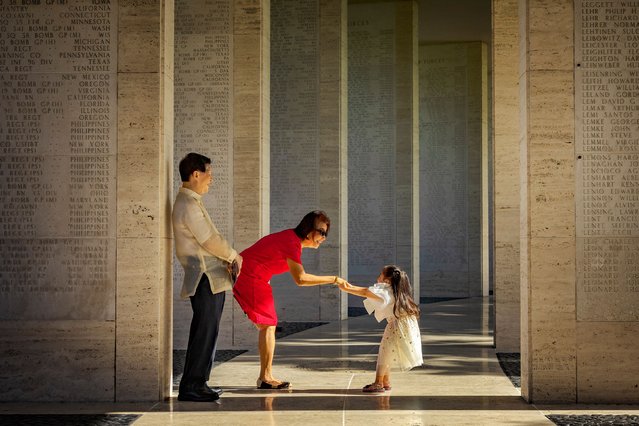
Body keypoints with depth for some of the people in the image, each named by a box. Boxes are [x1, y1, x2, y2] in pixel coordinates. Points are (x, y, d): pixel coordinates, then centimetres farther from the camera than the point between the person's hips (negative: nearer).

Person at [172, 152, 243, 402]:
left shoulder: (190, 202, 18)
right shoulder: (188, 205, -15)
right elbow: (209, 240, -16)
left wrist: (227, 256, 9)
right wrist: (234, 256, -2)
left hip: (210, 278, 10)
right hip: (206, 278, -10)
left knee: (204, 332, 13)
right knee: (205, 333, -8)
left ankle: (196, 384, 19)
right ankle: (191, 387, -3)